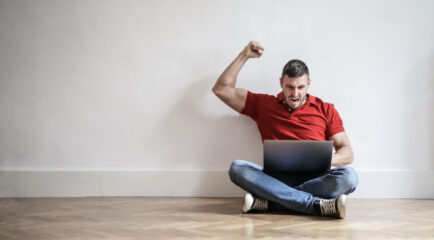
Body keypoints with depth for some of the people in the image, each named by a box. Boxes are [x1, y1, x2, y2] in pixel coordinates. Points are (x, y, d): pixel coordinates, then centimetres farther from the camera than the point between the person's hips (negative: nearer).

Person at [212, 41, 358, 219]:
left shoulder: (326, 110, 16)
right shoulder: (264, 104, 18)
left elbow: (348, 153, 10)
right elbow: (221, 89, 16)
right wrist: (244, 56, 13)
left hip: (314, 178, 0)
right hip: (277, 178, 0)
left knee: (348, 176, -32)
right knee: (237, 168, -29)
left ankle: (269, 202, -32)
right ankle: (318, 205, -36)